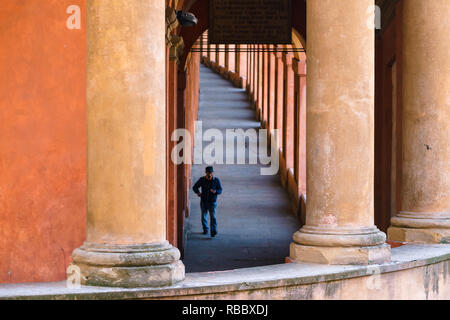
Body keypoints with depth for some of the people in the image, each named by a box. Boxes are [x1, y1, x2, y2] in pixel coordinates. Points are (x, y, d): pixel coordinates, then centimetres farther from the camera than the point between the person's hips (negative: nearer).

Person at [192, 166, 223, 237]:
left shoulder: (216, 180, -2)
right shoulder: (202, 180, 0)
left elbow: (220, 190, 0)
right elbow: (195, 187, 10)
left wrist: (215, 191, -22)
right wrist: (198, 192, -10)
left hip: (212, 202, -2)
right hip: (204, 201, 2)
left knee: (213, 216, -14)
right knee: (204, 216, 10)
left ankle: (213, 231, -19)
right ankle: (205, 229, 29)